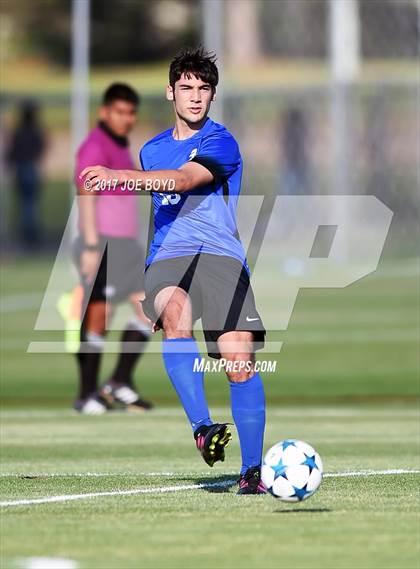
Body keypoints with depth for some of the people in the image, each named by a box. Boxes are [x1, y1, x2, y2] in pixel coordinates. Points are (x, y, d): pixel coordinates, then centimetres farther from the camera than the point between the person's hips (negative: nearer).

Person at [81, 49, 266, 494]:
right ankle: (202, 427, -40)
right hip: (166, 258, 3)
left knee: (239, 360, -15)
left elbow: (183, 180, -19)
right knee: (175, 316, -33)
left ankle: (252, 469, -1)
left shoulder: (221, 144, 0)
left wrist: (119, 176, -31)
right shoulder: (152, 150, 22)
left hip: (221, 257, -3)